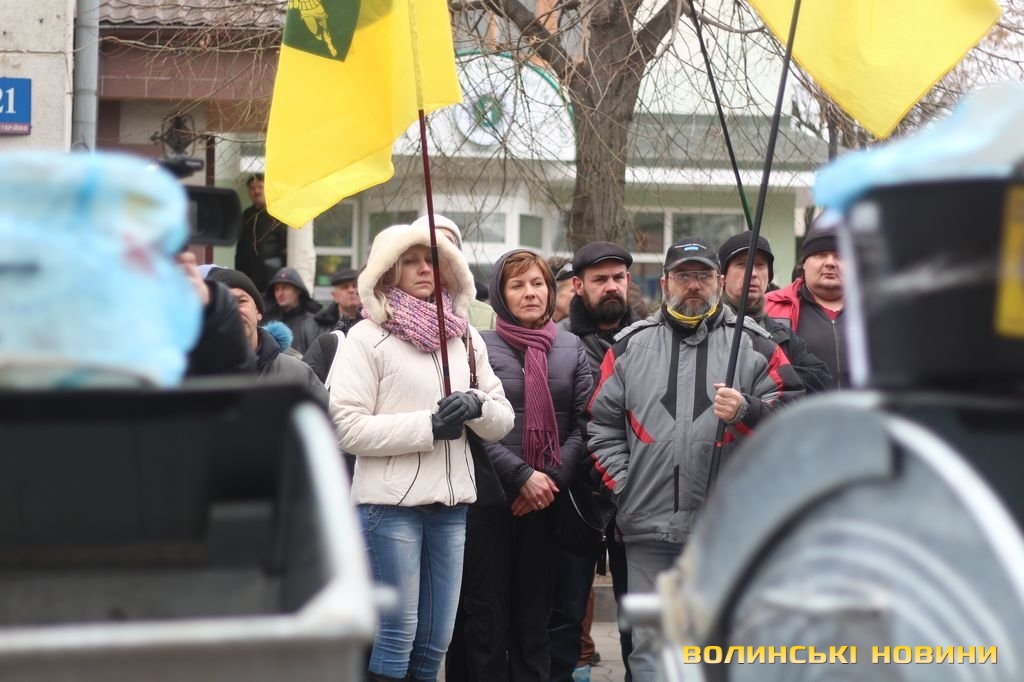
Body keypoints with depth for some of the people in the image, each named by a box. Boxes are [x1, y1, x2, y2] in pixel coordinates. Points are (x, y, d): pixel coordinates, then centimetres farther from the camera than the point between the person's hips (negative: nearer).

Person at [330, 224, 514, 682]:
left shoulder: (465, 337, 13)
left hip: (451, 502, 5)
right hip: (390, 502, -5)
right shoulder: (367, 337, -3)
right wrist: (429, 426, -16)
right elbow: (348, 428, -11)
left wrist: (478, 406, -10)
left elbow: (503, 421, 12)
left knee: (435, 640, 9)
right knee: (396, 634, -3)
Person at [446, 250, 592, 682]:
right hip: (490, 497, -3)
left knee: (535, 611, 9)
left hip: (549, 499, 3)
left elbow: (585, 423, 3)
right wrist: (523, 476, -16)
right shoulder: (480, 347, 0)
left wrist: (554, 478, -10)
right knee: (487, 611, 1)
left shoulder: (571, 348, 9)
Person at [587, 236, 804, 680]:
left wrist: (746, 411, -16)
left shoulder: (753, 343, 7)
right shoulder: (629, 345, 12)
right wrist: (620, 485, 3)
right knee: (651, 644, 5)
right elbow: (603, 423, 12)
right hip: (649, 526, 2)